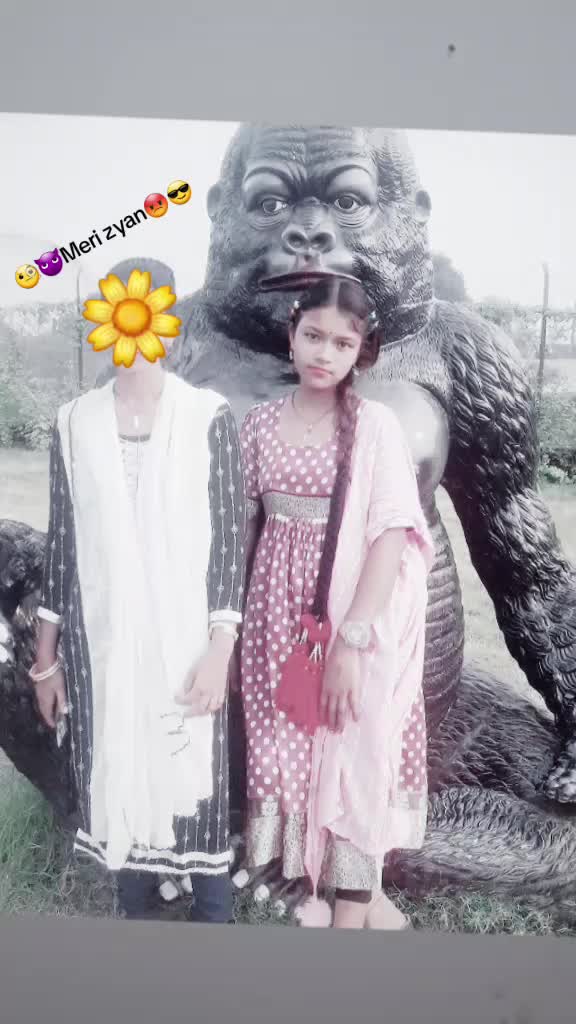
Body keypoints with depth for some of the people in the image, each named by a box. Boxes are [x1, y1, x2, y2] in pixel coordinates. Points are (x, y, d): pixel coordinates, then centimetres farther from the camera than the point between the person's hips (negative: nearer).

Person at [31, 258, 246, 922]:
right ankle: (136, 915, 36)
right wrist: (46, 658, 9)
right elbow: (61, 542, 7)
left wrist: (219, 651, -11)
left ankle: (213, 922, 30)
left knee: (196, 786, 6)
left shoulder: (209, 417, -5)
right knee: (117, 785, 12)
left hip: (185, 642, -2)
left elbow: (230, 539, -5)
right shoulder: (74, 423, 3)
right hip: (101, 645, 3)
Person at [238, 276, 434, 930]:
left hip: (353, 615, -4)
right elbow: (244, 522, 8)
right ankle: (360, 892, 34)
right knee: (287, 748, 12)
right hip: (279, 611, 5)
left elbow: (392, 534, -14)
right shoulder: (259, 422, 4)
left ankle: (351, 912, 22)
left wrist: (351, 639, -19)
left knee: (352, 755, 5)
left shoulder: (375, 424, -8)